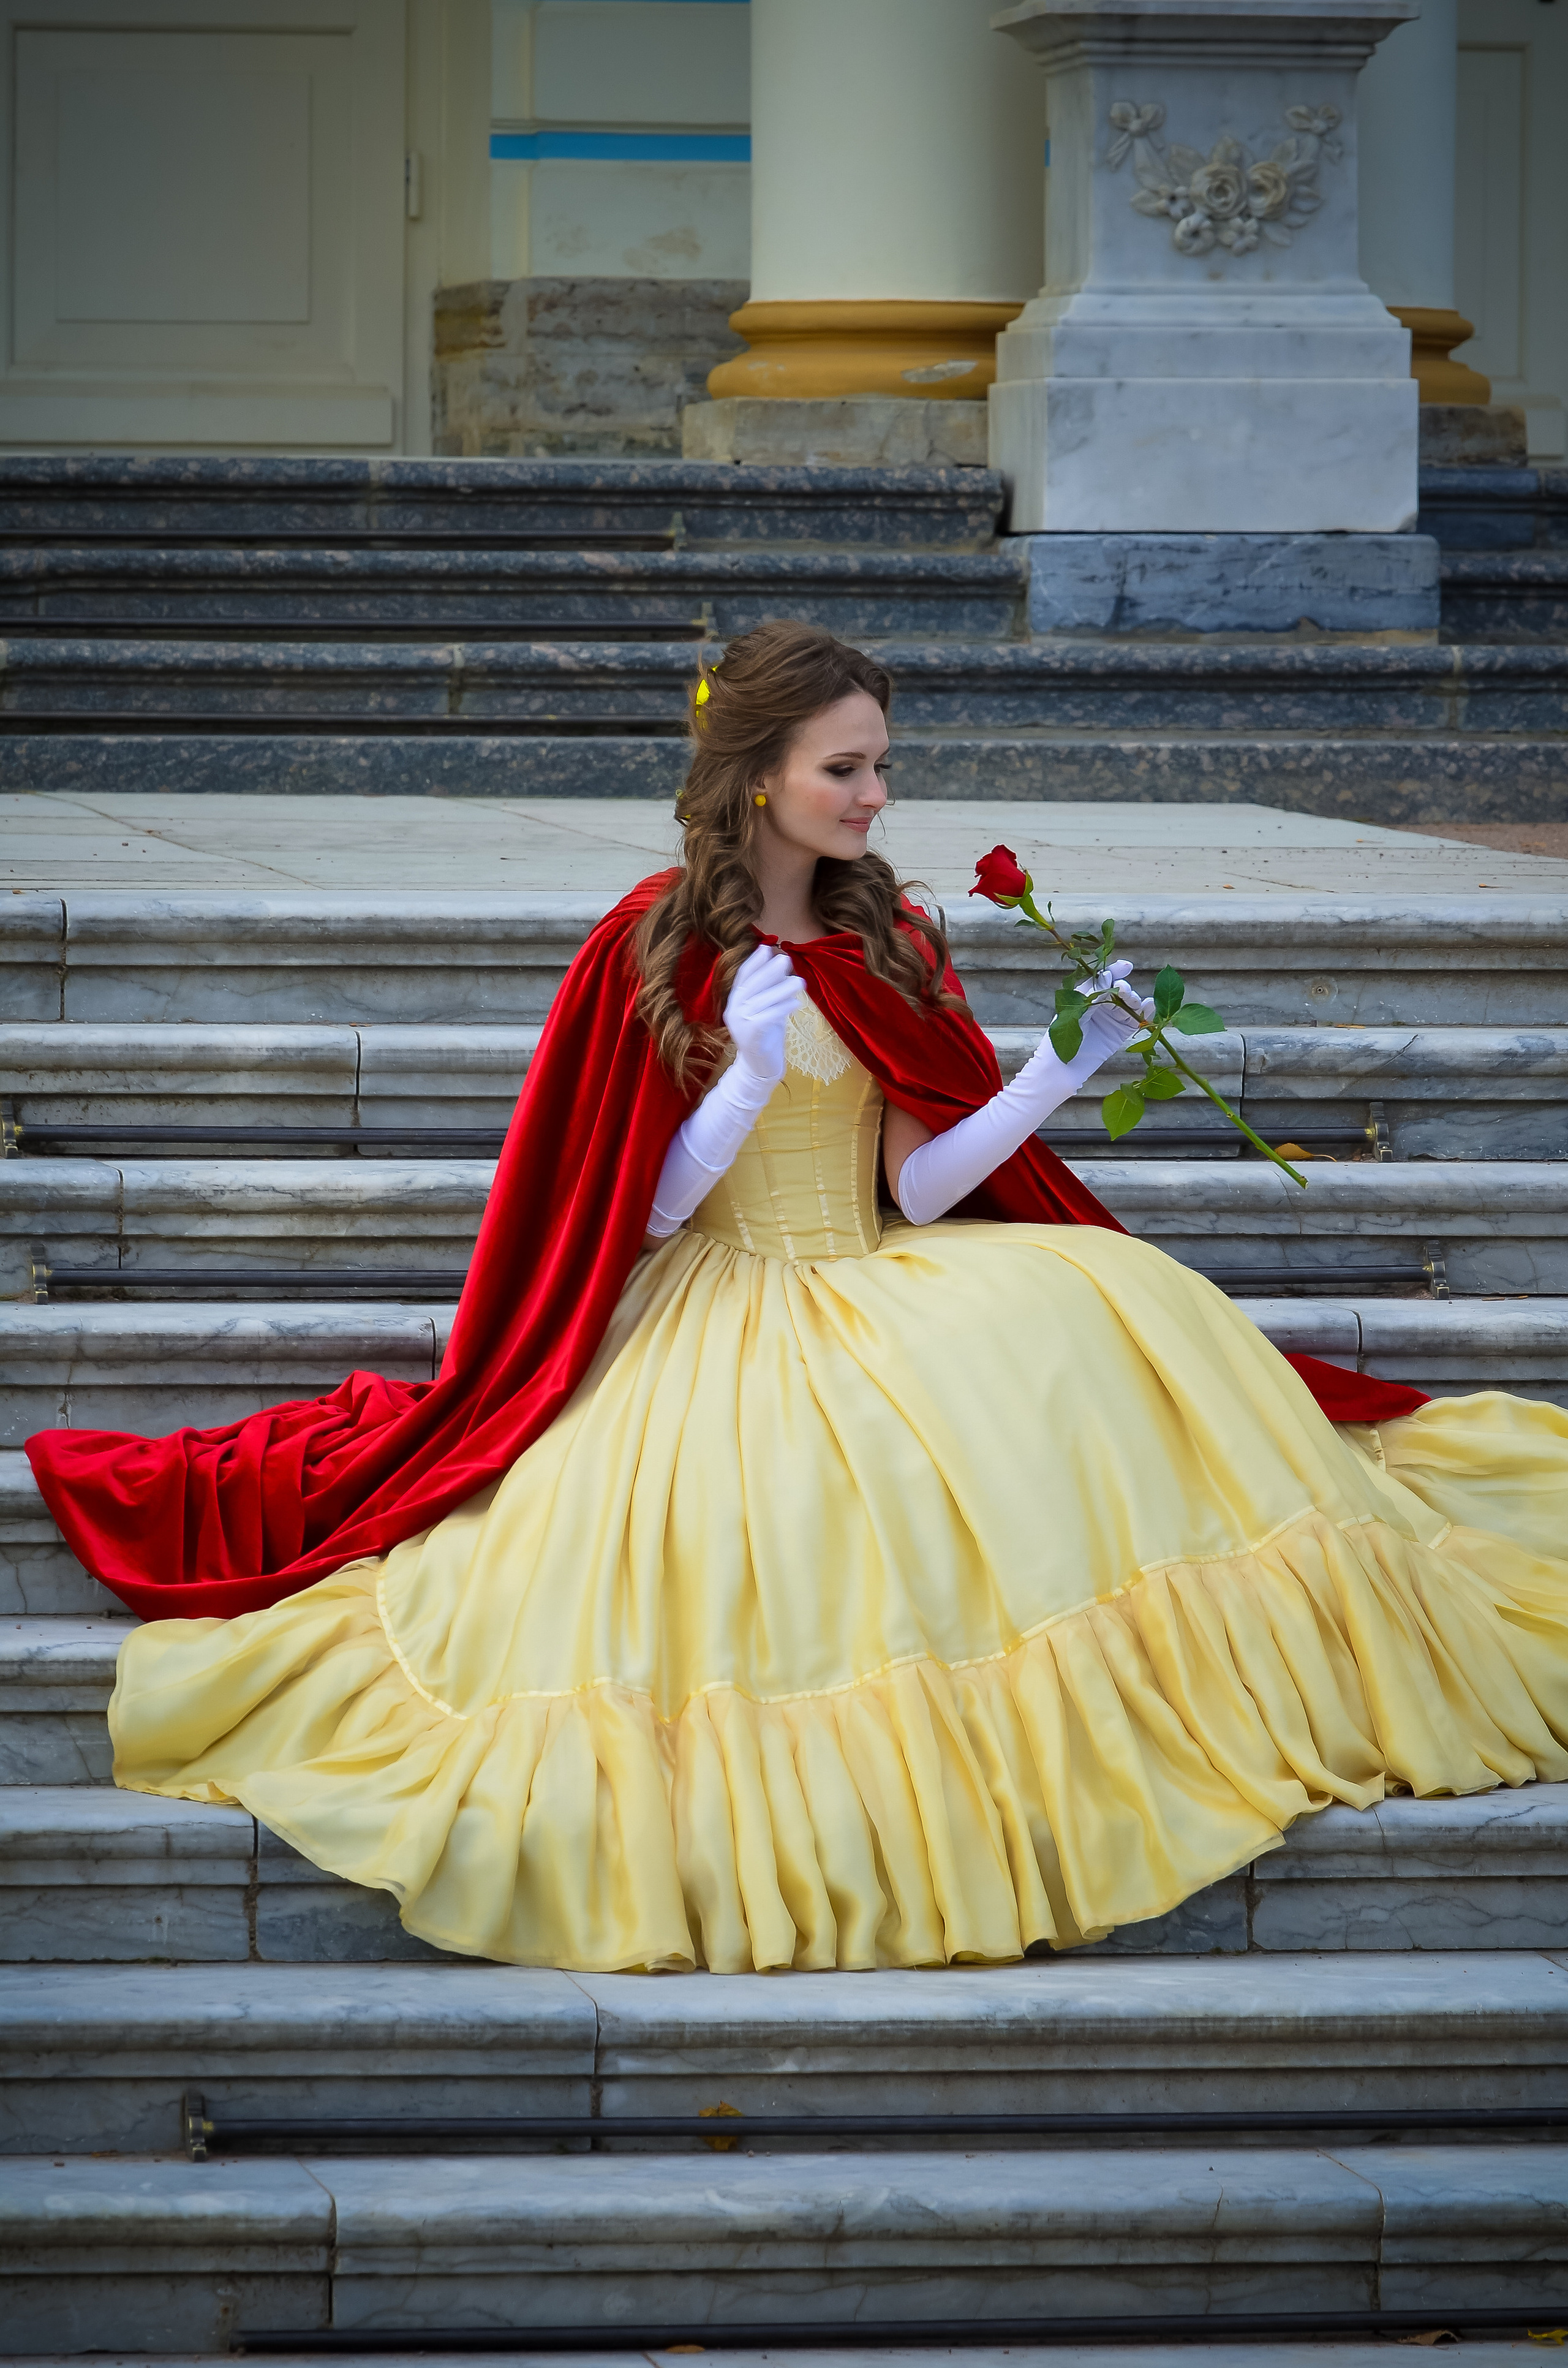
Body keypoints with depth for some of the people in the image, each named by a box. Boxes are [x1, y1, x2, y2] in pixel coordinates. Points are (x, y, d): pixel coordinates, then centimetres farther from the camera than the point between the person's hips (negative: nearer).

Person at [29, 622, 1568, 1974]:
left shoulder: (886, 942, 11)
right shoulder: (651, 948, -1)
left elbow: (918, 1187, 4)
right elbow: (639, 1212, -3)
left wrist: (1062, 1070, -6)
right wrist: (749, 1076, -17)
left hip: (880, 1294, 4)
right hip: (713, 1308, -4)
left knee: (1075, 1306, -28)